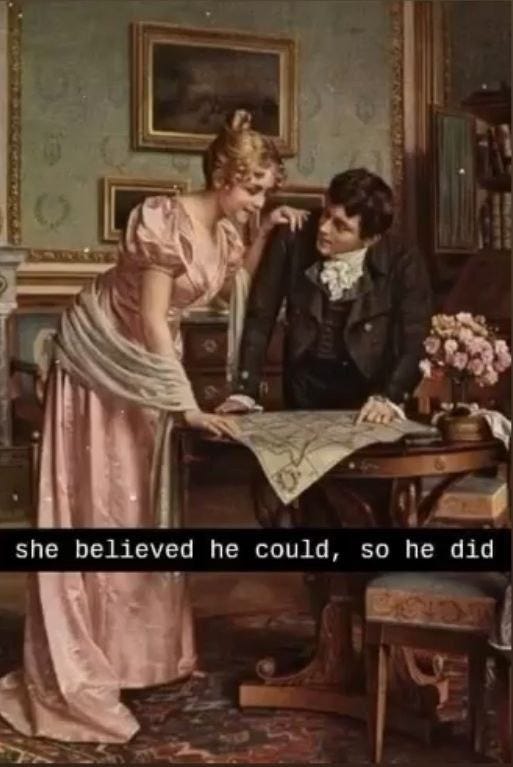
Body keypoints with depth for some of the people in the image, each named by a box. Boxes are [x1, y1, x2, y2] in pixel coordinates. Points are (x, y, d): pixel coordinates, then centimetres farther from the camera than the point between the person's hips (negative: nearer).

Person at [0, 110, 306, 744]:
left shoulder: (223, 232, -1)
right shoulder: (167, 221, -26)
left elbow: (233, 282, 20)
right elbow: (153, 319, -27)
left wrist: (267, 233, 3)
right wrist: (190, 406, -30)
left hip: (145, 366, 8)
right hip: (98, 360, -8)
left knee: (138, 505, 12)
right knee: (90, 509, -5)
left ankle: (136, 648, 24)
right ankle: (70, 672, 3)